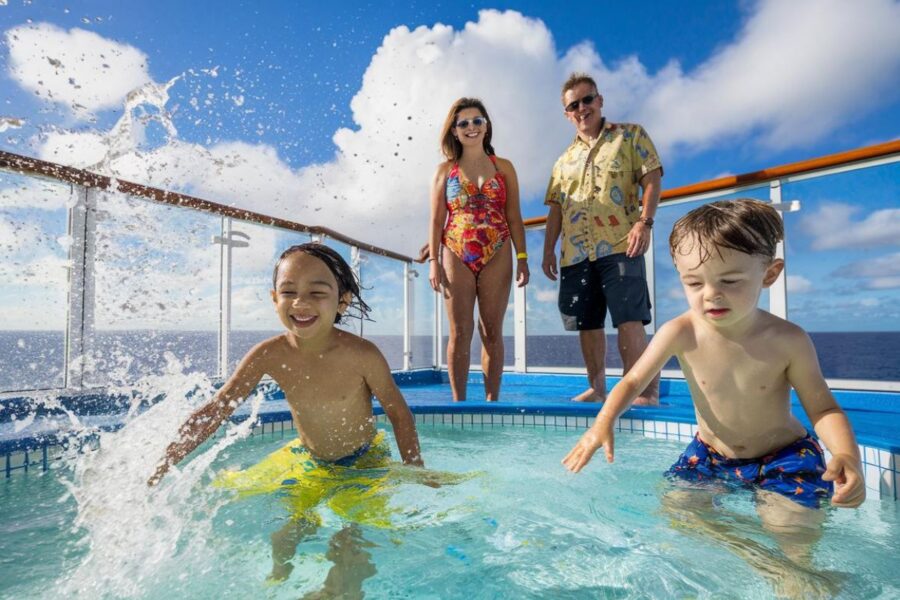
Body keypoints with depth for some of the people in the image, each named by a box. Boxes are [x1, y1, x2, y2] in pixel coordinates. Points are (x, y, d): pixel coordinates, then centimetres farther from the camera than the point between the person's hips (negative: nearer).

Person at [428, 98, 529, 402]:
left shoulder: (504, 168, 11)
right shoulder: (444, 170, 10)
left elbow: (514, 217, 8)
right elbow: (436, 220, 6)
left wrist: (522, 258, 0)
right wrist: (434, 261, -3)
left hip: (497, 257, 1)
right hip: (456, 258, 0)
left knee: (492, 332, 4)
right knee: (460, 333, 1)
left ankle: (492, 400, 14)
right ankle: (459, 401, 11)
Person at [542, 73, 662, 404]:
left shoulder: (631, 135, 11)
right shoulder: (565, 159, 21)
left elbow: (651, 179, 1)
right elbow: (556, 208, 18)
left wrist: (644, 222, -14)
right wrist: (548, 250, 10)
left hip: (619, 245, -4)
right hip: (575, 252, 5)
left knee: (629, 320, -12)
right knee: (587, 323, 7)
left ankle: (648, 391, -3)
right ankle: (597, 389, 19)